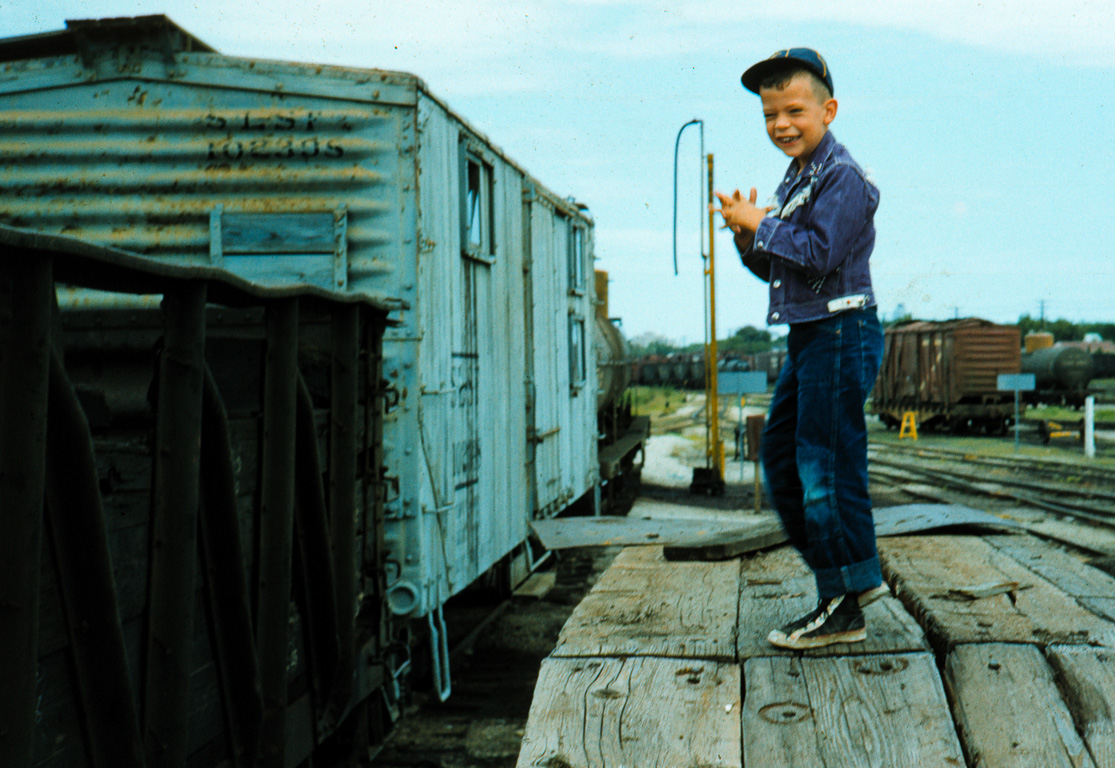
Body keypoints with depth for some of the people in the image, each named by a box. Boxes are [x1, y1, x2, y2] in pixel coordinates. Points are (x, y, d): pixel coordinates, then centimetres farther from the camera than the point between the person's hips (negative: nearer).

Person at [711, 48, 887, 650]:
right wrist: (747, 237, 0)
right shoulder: (794, 179, 18)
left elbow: (820, 253, -23)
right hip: (807, 338, 10)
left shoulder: (842, 177, -11)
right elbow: (772, 267, 19)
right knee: (780, 459, 13)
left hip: (841, 334, -10)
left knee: (826, 469, -7)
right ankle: (856, 576, 23)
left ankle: (842, 610, 3)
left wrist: (759, 225, -13)